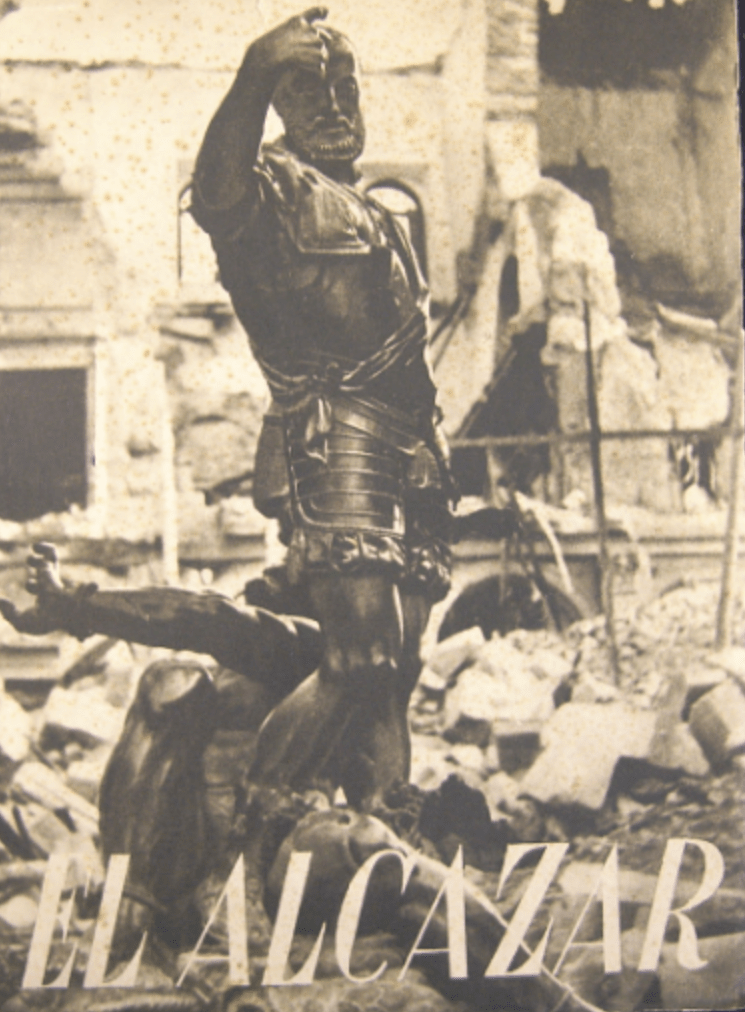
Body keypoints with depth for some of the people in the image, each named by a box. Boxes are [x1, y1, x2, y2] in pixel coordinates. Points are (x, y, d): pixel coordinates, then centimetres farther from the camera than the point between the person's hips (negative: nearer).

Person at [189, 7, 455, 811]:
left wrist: (438, 468, 27)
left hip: (407, 456, 8)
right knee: (362, 657, -18)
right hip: (335, 445, -8)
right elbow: (215, 194, -25)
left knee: (397, 662, 7)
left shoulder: (376, 217, 28)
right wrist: (254, 79, -38)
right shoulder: (274, 190, 2)